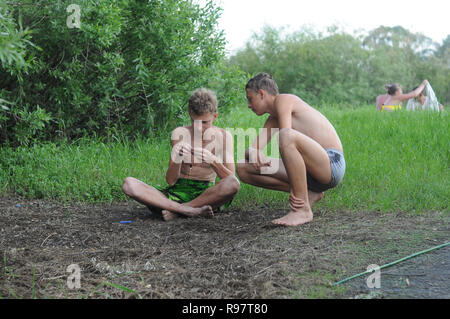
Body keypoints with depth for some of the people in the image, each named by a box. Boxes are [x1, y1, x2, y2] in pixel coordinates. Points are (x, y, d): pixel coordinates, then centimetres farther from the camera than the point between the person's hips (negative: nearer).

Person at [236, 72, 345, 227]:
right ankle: (308, 193, 2)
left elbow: (287, 139, -17)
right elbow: (251, 150, 8)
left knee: (287, 136, -38)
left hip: (332, 163, -9)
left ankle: (303, 210, -28)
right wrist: (254, 154, -18)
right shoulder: (273, 120, 20)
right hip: (310, 174, 9)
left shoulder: (283, 100, -6)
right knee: (243, 169, 3)